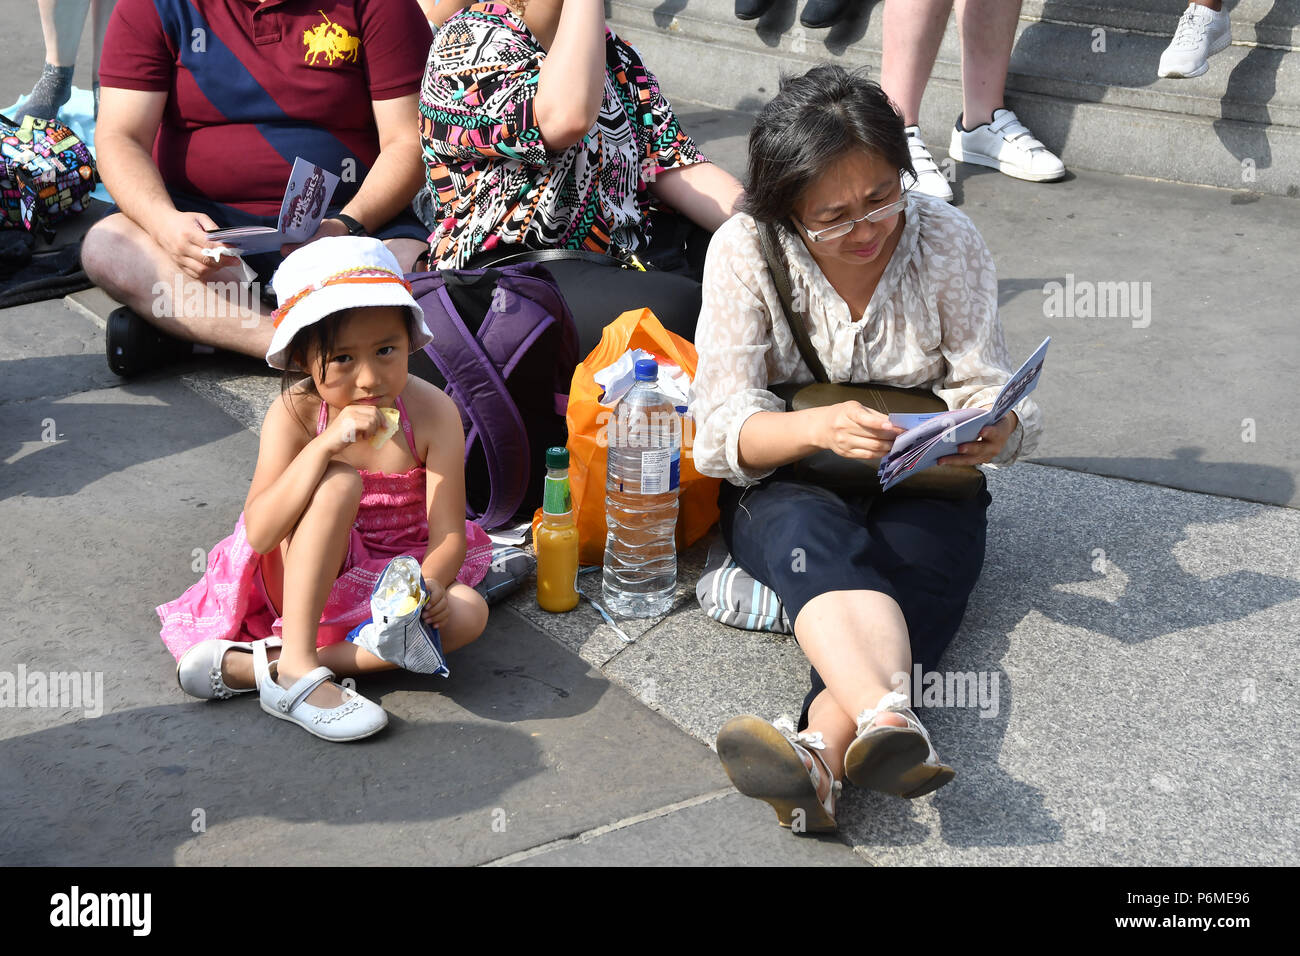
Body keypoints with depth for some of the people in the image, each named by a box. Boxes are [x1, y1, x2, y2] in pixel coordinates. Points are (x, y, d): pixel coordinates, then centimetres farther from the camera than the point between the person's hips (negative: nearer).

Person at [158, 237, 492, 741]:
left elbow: (449, 536, -17)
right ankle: (296, 667, -33)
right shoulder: (294, 414, -17)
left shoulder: (433, 413, -16)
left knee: (467, 613, -30)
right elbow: (259, 535, -27)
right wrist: (324, 445, -37)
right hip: (303, 580, -2)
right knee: (339, 482, -30)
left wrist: (427, 586, -40)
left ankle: (252, 665, -32)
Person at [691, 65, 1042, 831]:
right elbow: (722, 430, -13)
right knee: (813, 536, -36)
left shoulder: (948, 242, -4)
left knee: (913, 574, -32)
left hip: (921, 487, 1)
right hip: (786, 485, -1)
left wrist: (997, 430, -28)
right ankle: (890, 722, -60)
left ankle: (821, 751, -56)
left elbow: (986, 389, -2)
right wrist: (821, 427, -34)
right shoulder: (745, 252, -9)